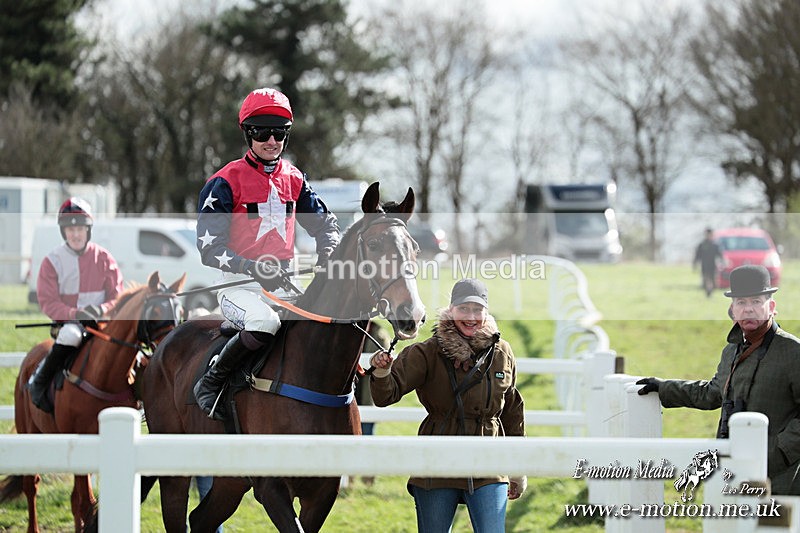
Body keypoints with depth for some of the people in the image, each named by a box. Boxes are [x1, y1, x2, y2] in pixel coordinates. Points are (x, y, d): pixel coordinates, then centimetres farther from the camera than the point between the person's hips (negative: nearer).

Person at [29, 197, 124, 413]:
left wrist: (101, 309, -18)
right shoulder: (53, 261, 1)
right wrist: (74, 314, -22)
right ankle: (38, 383, -19)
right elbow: (47, 302, -4)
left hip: (100, 321, 2)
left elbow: (118, 296, 4)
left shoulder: (103, 258, 5)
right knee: (70, 334, -36)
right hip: (67, 322, -2)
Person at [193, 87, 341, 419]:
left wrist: (328, 253, 0)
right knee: (264, 323, -35)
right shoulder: (227, 182, -5)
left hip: (284, 282, 6)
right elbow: (210, 248, -11)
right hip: (239, 284, -6)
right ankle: (210, 385, -16)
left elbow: (324, 221, 24)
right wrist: (253, 268, -25)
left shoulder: (294, 180, 12)